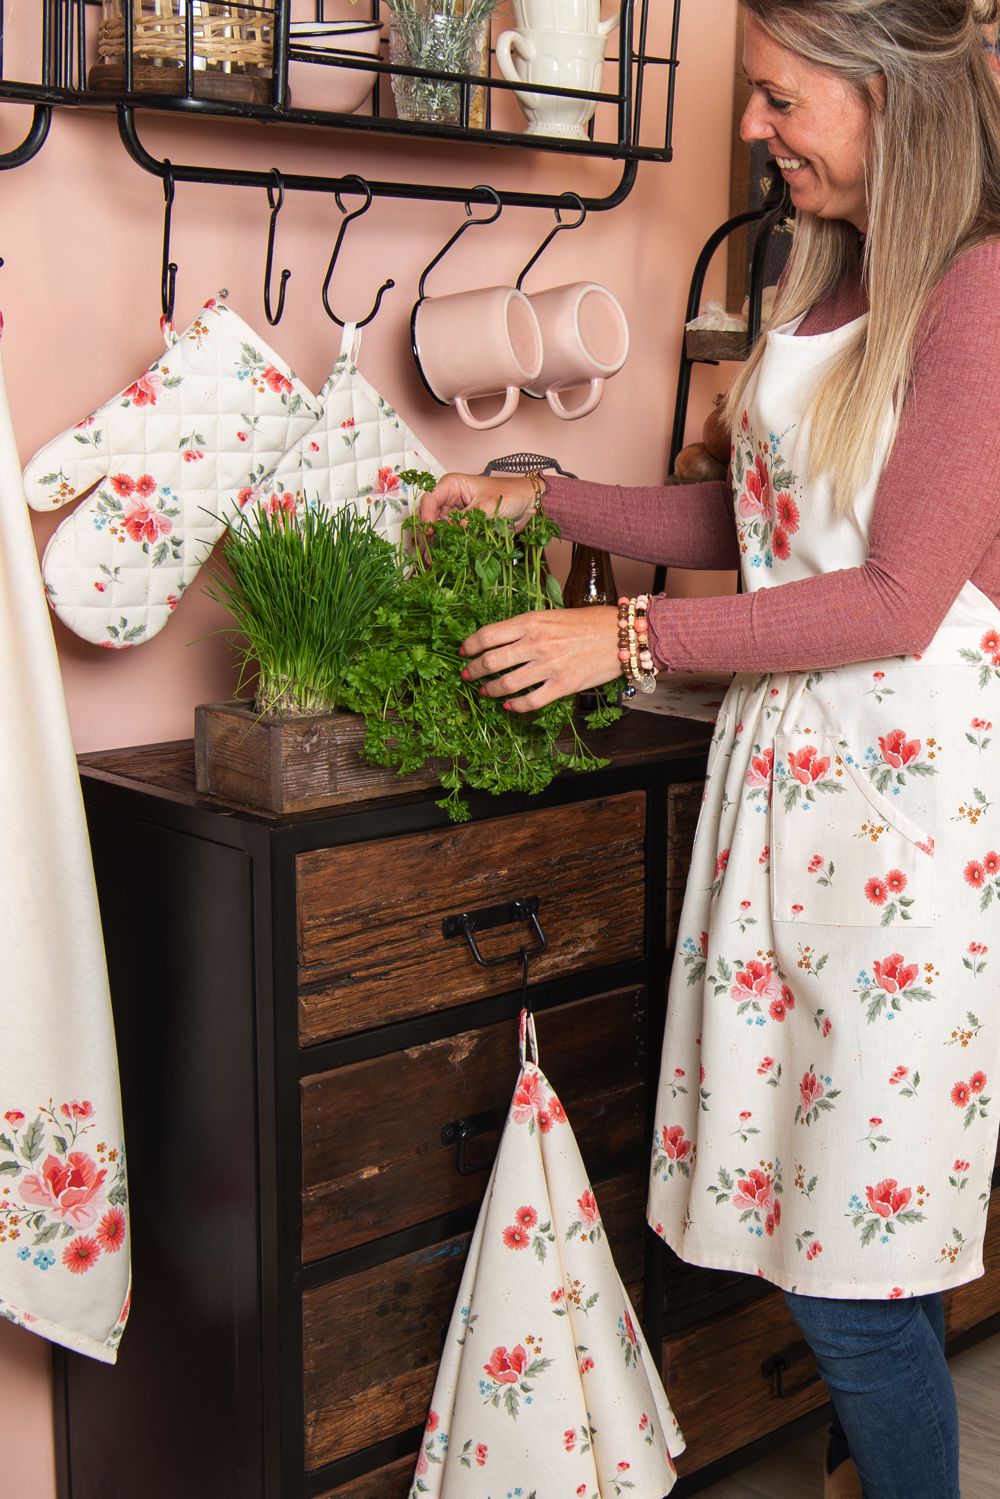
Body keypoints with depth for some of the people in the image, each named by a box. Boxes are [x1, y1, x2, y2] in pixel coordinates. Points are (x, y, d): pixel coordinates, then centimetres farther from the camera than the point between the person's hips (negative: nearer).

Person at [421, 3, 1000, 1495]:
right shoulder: (822, 281, 16)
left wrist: (630, 636, -13)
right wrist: (544, 499, 14)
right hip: (787, 759, 8)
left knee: (856, 1263, -2)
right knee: (797, 1193, 13)